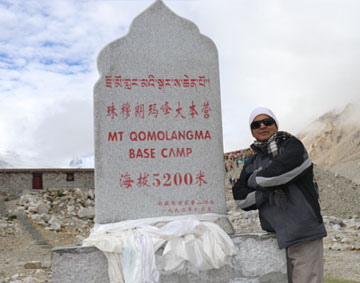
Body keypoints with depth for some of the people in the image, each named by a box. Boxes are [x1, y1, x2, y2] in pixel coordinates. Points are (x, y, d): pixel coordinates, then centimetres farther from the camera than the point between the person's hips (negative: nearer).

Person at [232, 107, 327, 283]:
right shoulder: (252, 163, 15)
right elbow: (240, 198, 4)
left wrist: (255, 179, 0)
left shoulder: (292, 146, 0)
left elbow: (280, 171, -19)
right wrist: (266, 194, -13)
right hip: (277, 236, 5)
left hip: (304, 233, -5)